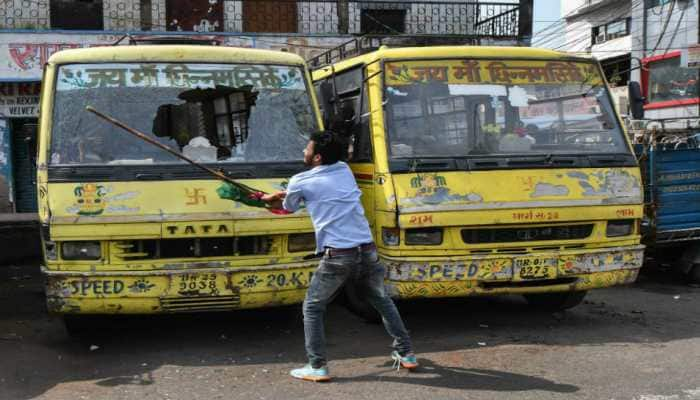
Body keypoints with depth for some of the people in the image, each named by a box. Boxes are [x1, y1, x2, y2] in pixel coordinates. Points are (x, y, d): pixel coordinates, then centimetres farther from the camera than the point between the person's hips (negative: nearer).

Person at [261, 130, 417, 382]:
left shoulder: (300, 182, 1)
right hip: (367, 250, 5)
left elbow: (288, 207, 21)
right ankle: (406, 354, 29)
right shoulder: (344, 170, 16)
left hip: (337, 256, -5)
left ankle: (317, 367, 8)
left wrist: (270, 200, 43)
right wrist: (278, 197, 36)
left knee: (312, 309, 12)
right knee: (383, 302, 24)